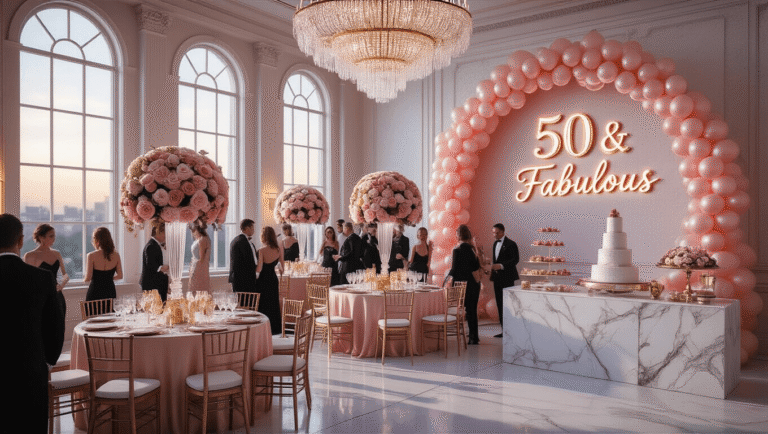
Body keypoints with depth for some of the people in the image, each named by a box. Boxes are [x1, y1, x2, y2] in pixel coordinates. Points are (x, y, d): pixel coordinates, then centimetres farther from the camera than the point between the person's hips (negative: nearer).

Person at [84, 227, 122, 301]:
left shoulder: (91, 256, -12)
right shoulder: (116, 255, -3)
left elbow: (88, 278, -12)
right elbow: (120, 276, 3)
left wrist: (84, 280, 10)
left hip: (94, 293, -3)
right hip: (110, 292, 3)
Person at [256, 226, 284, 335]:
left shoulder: (262, 250, -17)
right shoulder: (279, 249, -2)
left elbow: (259, 269, -21)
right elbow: (282, 266, 8)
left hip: (263, 280, -5)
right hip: (273, 279, 5)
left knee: (263, 304, 5)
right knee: (274, 303, 16)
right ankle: (275, 328, 22)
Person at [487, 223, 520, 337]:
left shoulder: (510, 244, -9)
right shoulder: (495, 243, 16)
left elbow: (515, 259, -14)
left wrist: (501, 266, -23)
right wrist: (492, 266, 5)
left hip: (507, 278, -8)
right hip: (497, 278, 8)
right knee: (500, 305, 8)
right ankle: (504, 330, 14)